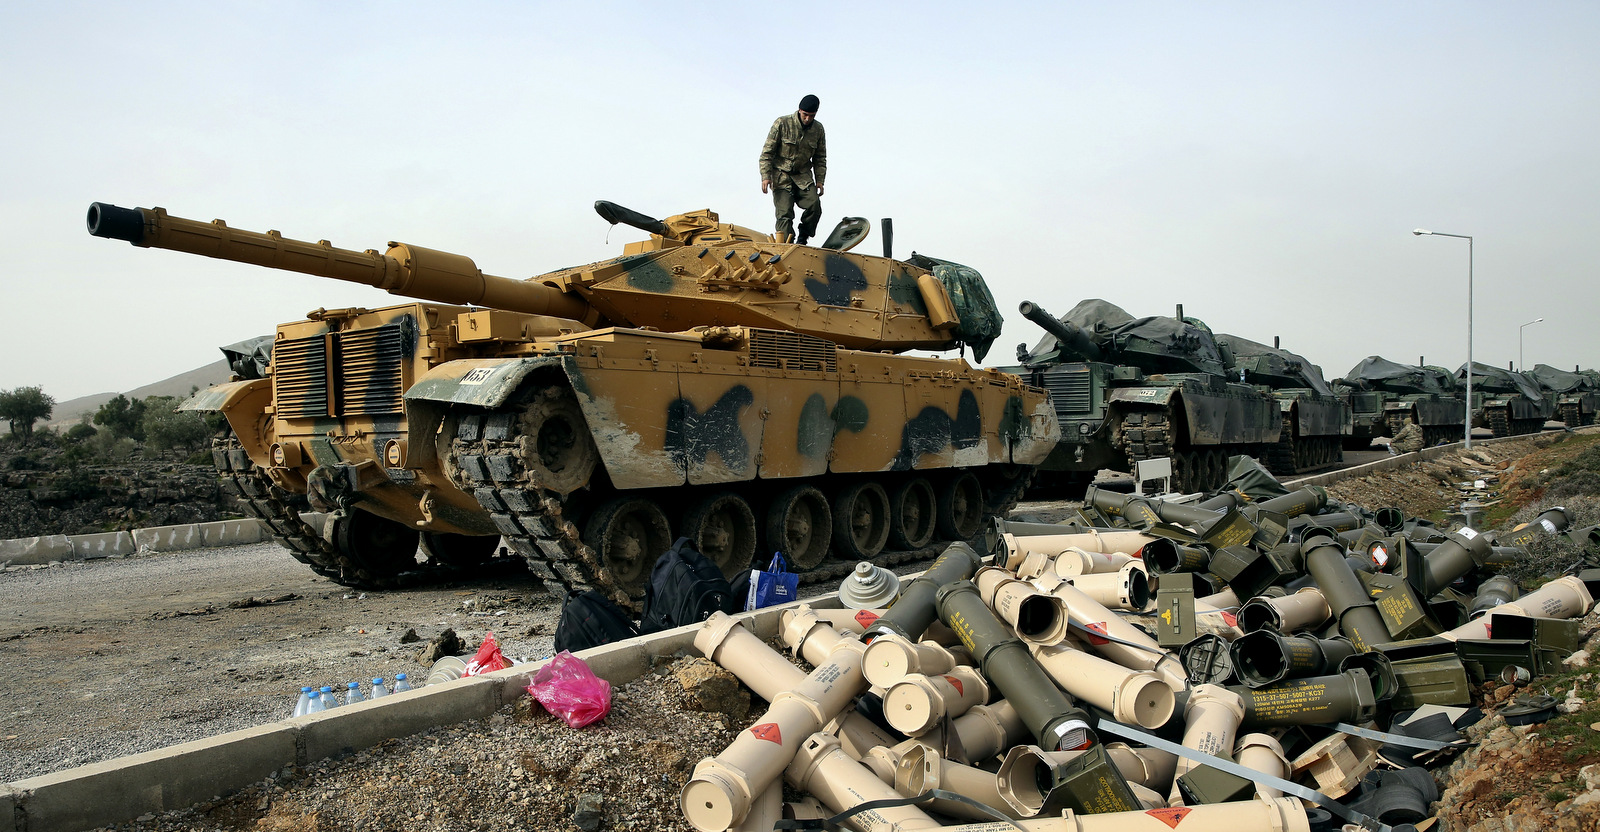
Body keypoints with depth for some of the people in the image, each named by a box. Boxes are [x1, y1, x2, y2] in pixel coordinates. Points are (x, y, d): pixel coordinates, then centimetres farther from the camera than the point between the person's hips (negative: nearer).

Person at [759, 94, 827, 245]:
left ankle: (802, 240, 0)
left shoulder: (818, 129, 3)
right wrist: (765, 176, -15)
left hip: (803, 176, 3)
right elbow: (767, 151, -8)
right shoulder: (782, 123, -11)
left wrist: (819, 180, 5)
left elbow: (820, 157, 13)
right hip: (781, 176, -3)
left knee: (814, 204, -16)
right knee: (785, 213, -14)